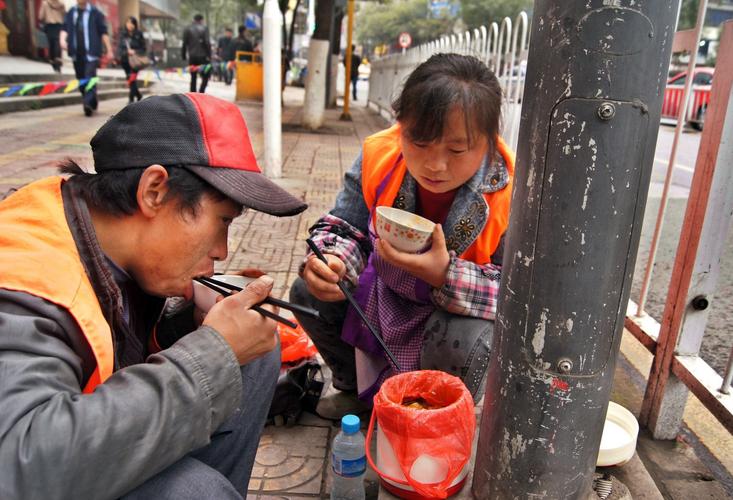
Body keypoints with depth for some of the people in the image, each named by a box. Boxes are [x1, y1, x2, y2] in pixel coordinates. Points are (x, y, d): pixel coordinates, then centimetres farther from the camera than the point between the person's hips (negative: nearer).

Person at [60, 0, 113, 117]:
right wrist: (63, 39, -9)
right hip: (76, 53, 5)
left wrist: (109, 50, -2)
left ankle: (89, 103, -22)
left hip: (91, 53, -5)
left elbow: (103, 32, 1)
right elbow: (65, 28, 11)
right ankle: (91, 105, 20)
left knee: (90, 78, -17)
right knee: (81, 80, 9)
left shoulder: (95, 13, 1)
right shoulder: (71, 13, 12)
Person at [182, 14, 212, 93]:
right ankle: (201, 92, -12)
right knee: (206, 76, 3)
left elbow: (184, 43, 5)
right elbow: (207, 43, -10)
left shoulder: (187, 29, 7)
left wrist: (183, 55, 11)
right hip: (203, 56, -3)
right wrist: (209, 55, -7)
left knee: (193, 77, 11)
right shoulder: (204, 28, -2)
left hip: (192, 56, 4)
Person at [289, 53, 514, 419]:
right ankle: (355, 386, 22)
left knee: (463, 341, -36)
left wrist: (446, 276, -43)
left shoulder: (510, 194, -30)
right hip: (386, 294, 4)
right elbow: (345, 227, -8)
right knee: (308, 293, -7)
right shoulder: (379, 156, -20)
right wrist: (330, 262, -33)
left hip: (464, 307, -3)